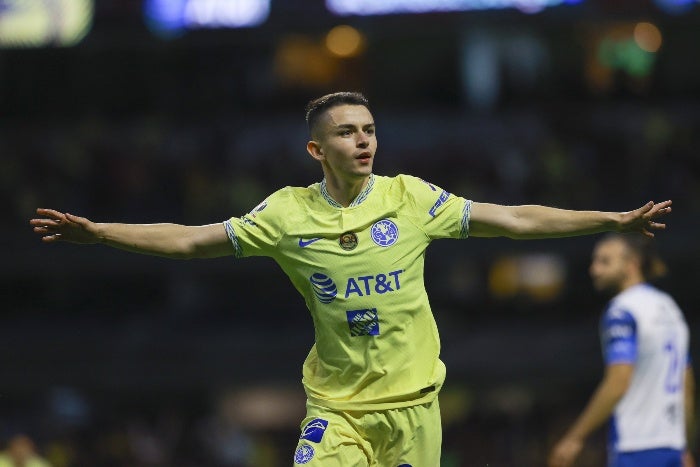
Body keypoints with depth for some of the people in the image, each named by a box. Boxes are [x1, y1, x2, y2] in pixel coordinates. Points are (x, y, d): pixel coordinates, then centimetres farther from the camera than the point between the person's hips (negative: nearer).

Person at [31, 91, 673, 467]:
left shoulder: (410, 198, -2)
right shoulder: (289, 213, -3)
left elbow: (514, 220, 1)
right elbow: (190, 240, 2)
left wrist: (617, 219, -1)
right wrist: (97, 232, -5)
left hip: (412, 401, 0)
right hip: (335, 408, 0)